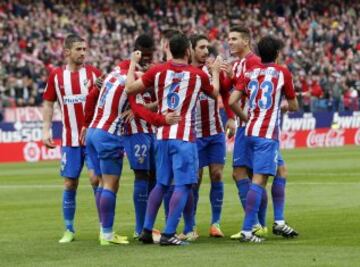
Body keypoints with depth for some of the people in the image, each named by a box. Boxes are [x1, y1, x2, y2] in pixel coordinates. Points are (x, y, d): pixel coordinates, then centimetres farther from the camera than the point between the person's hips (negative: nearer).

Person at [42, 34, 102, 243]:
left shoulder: (93, 73, -1)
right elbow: (49, 103, 12)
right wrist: (46, 129, 5)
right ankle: (69, 230, 14)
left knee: (96, 179, -11)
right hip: (70, 139, 2)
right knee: (70, 183, 4)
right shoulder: (56, 76, 4)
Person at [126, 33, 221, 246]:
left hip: (163, 135, 5)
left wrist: (132, 64, 16)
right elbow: (215, 93, 17)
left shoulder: (158, 71, 0)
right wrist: (216, 72, 34)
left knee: (161, 184, 16)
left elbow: (130, 88, 3)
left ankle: (147, 230, 16)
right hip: (184, 136, -5)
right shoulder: (198, 75, -2)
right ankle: (168, 234, -11)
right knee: (183, 186, -4)